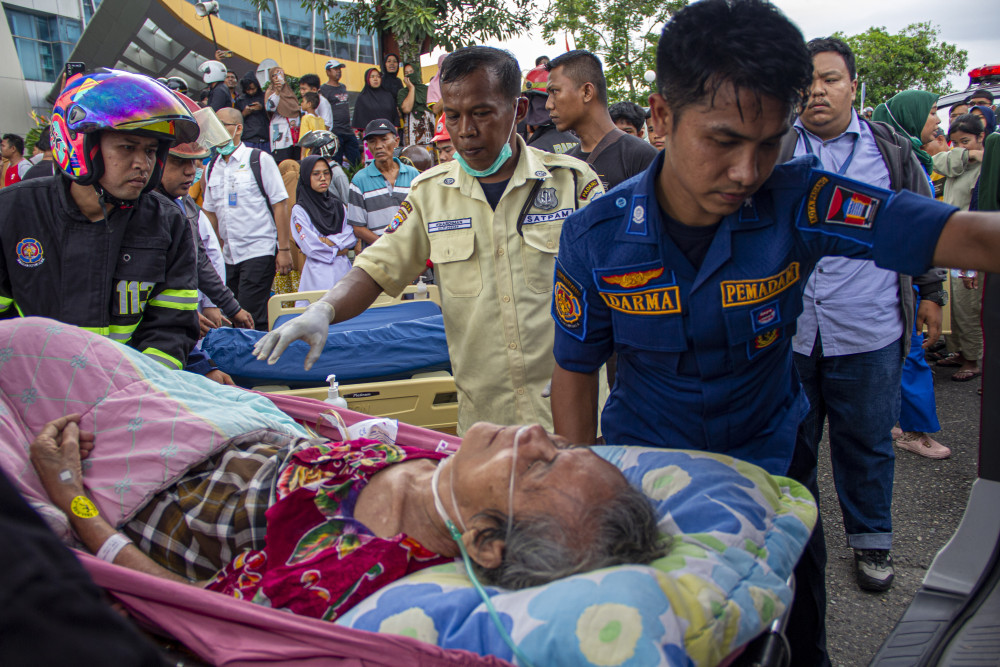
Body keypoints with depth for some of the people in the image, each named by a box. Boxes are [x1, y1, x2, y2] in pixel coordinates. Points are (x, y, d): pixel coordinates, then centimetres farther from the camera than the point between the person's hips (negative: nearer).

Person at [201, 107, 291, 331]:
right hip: (228, 256, 6)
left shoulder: (259, 160, -1)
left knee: (249, 317, -12)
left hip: (259, 251, -6)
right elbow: (210, 212, 18)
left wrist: (283, 249, -11)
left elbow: (280, 205, -5)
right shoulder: (212, 168, 14)